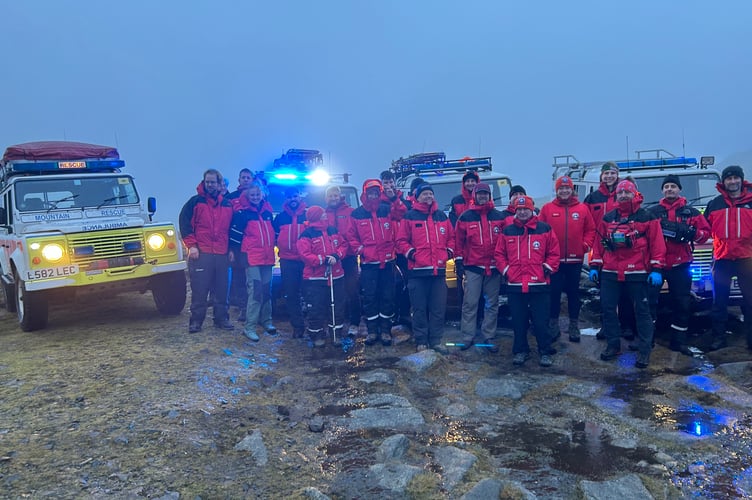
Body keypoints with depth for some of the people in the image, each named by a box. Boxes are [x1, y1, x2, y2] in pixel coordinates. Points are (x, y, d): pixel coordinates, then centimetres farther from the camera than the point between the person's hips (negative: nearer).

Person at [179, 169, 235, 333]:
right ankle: (196, 321, 9)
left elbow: (232, 228, 19)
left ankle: (221, 318, 18)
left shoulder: (227, 205, 14)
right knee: (199, 290, 0)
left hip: (222, 255, 3)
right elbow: (184, 223, -1)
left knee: (221, 290, 7)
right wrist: (191, 245, -8)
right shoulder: (195, 202, 3)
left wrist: (231, 249, 12)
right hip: (200, 254, -3)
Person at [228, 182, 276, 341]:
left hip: (267, 256, 6)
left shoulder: (267, 209, 12)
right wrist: (233, 250, -6)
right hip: (251, 256, -6)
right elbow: (235, 231, -5)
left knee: (266, 289, 14)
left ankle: (266, 321, 28)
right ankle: (249, 327, -8)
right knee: (255, 289, -12)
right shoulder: (243, 211, -4)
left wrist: (273, 247, 26)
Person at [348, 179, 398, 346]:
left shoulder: (388, 210, 3)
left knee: (388, 296, 5)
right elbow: (351, 237, 6)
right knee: (369, 297, 3)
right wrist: (360, 250, -4)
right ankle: (372, 330, 14)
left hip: (387, 261, 1)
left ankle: (386, 330, 15)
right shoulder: (357, 214, 3)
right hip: (368, 263, 0)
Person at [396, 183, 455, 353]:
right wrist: (410, 253, -12)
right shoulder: (410, 216, 2)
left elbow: (451, 237, 20)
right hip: (417, 270, -4)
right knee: (420, 308, 3)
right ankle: (421, 341, 14)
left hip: (439, 270, 4)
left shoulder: (442, 216, 14)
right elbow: (401, 240, 1)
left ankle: (436, 341, 17)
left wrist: (449, 252, 5)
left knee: (439, 308, 6)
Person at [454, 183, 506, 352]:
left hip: (494, 267, 2)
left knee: (492, 304, 8)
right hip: (473, 267, -2)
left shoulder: (499, 216, 7)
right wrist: (459, 257, -1)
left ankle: (489, 337, 16)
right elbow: (459, 239, 5)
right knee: (470, 303, -3)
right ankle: (467, 337, 5)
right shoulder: (466, 217, 3)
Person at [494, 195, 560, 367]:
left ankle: (545, 352, 15)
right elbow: (499, 253, 12)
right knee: (518, 321, 11)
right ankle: (520, 351, 23)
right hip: (515, 285, 2)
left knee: (541, 321, 2)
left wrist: (548, 268, -5)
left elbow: (554, 252, 6)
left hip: (539, 285, -2)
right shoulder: (507, 231, 8)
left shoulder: (544, 229, 3)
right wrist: (505, 270, 1)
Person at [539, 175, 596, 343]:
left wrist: (586, 244, -5)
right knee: (554, 292, 5)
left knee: (573, 292, 10)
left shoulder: (582, 209, 5)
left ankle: (574, 325, 21)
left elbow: (590, 229, 8)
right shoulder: (547, 208, 2)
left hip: (575, 259, 1)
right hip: (554, 259, -1)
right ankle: (553, 324, 16)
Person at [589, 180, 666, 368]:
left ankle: (644, 351, 11)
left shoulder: (646, 217, 0)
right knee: (607, 308, 5)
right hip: (609, 273, 4)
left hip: (637, 273, -3)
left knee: (642, 311, 3)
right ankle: (613, 345, 19)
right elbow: (599, 243, 12)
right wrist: (594, 266, 7)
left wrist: (656, 269, -10)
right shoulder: (607, 218, 11)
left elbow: (657, 244, -3)